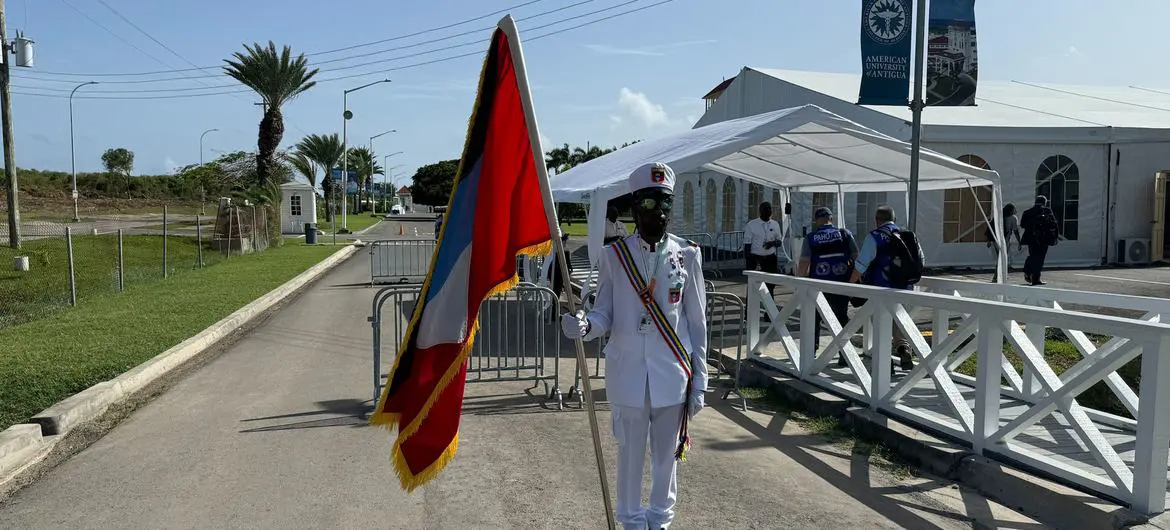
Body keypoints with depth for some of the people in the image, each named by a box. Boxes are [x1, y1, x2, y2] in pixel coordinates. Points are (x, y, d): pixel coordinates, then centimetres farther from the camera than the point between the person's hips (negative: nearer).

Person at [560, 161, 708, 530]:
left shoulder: (687, 255, -3)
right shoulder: (613, 256, -3)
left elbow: (697, 322, 1)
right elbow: (605, 314, -2)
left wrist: (699, 380, 0)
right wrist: (584, 325, -26)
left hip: (672, 375, 1)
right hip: (628, 375, 0)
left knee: (666, 454, 15)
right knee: (630, 454, 13)